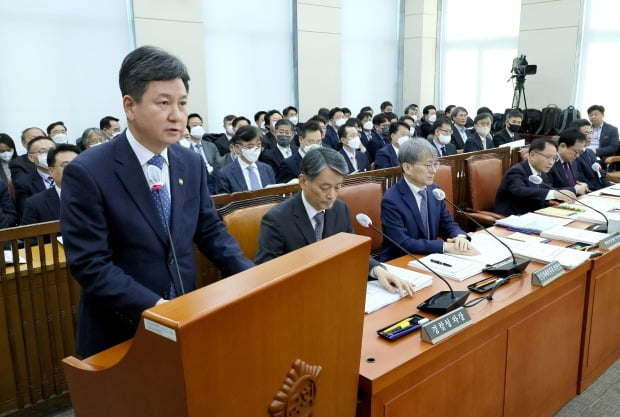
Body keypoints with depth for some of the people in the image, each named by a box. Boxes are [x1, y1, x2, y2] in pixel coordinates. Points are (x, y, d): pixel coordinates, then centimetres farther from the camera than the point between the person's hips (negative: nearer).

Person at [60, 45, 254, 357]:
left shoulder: (192, 163, 0)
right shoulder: (87, 173, -16)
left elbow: (210, 231, 5)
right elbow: (90, 265, -18)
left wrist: (250, 277, -9)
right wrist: (154, 307, -26)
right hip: (119, 333, -4)